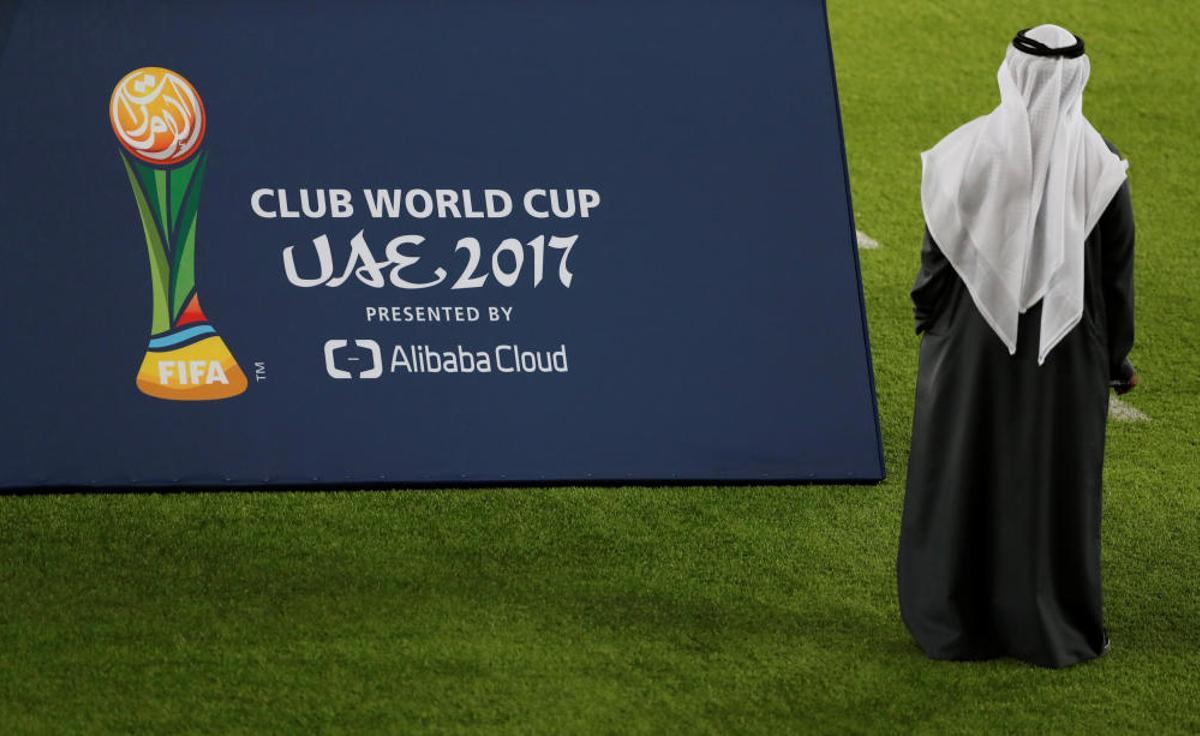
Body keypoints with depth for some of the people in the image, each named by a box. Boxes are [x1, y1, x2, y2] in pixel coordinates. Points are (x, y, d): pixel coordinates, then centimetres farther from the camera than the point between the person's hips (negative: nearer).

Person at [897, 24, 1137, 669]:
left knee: (965, 476, 13)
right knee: (1055, 481, 12)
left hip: (973, 347, 0)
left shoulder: (969, 149, -13)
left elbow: (939, 249, -6)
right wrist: (1118, 358, 9)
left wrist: (927, 320, 12)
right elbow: (1117, 270, -3)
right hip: (1065, 351, 0)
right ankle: (1056, 627, 18)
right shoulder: (1099, 162, -10)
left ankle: (956, 620, 21)